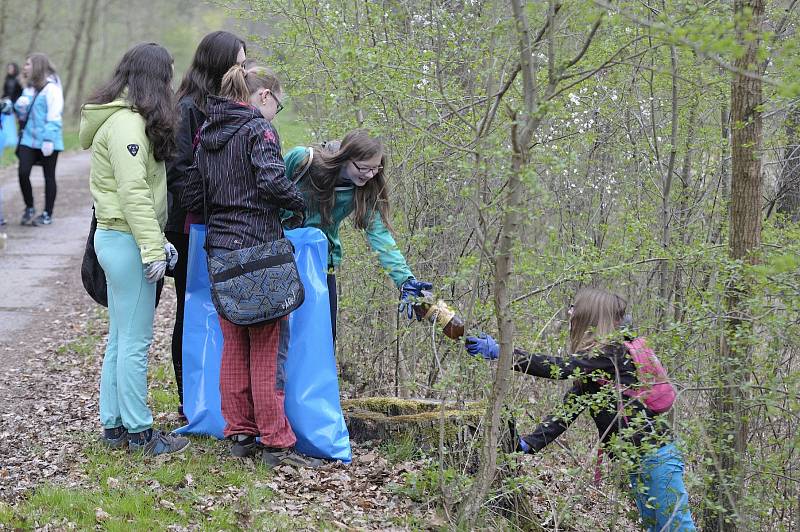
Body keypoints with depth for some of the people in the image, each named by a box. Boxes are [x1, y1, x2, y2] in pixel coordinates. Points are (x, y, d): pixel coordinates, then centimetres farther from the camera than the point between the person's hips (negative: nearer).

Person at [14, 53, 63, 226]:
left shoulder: (51, 88, -10)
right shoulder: (29, 89, 14)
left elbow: (54, 116, -15)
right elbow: (22, 113, 24)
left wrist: (48, 140, -20)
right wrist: (20, 106, 0)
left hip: (47, 141, -6)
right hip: (29, 139, 6)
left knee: (49, 176, 4)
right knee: (23, 173, -5)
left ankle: (47, 214, 13)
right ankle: (29, 209, 12)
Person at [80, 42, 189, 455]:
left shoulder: (118, 117, 15)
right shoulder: (127, 123, -17)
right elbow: (134, 192, -22)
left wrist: (156, 238, 10)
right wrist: (152, 249, -21)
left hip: (113, 238, 10)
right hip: (127, 240, -10)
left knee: (120, 339, 15)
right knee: (135, 341, -3)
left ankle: (113, 425, 22)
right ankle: (139, 432, 5)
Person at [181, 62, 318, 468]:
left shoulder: (207, 133, 14)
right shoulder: (258, 128, -8)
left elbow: (192, 196, 13)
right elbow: (272, 180, -22)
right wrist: (300, 203, -6)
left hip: (220, 250, 7)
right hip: (256, 248, -7)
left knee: (234, 346, 13)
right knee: (268, 347, -1)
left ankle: (239, 434, 18)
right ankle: (277, 443, 2)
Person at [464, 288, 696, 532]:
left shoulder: (615, 349, -15)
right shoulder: (589, 370, 12)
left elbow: (560, 367, -26)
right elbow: (567, 410, 7)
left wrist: (501, 353, -29)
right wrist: (528, 444, -5)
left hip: (655, 454, -9)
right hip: (636, 460, 9)